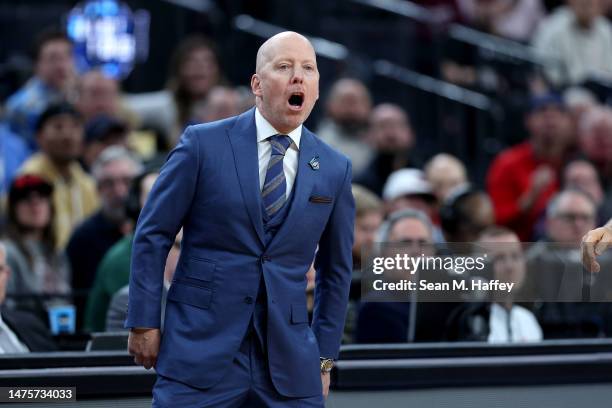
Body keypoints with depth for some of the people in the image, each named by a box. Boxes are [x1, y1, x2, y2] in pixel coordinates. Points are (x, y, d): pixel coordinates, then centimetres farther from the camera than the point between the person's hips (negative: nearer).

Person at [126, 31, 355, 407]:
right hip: (201, 351, -2)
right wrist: (144, 323, -2)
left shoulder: (335, 169, 6)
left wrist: (325, 358, 13)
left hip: (289, 361, 2)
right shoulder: (204, 143, -2)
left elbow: (336, 270, 14)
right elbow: (153, 235, 1)